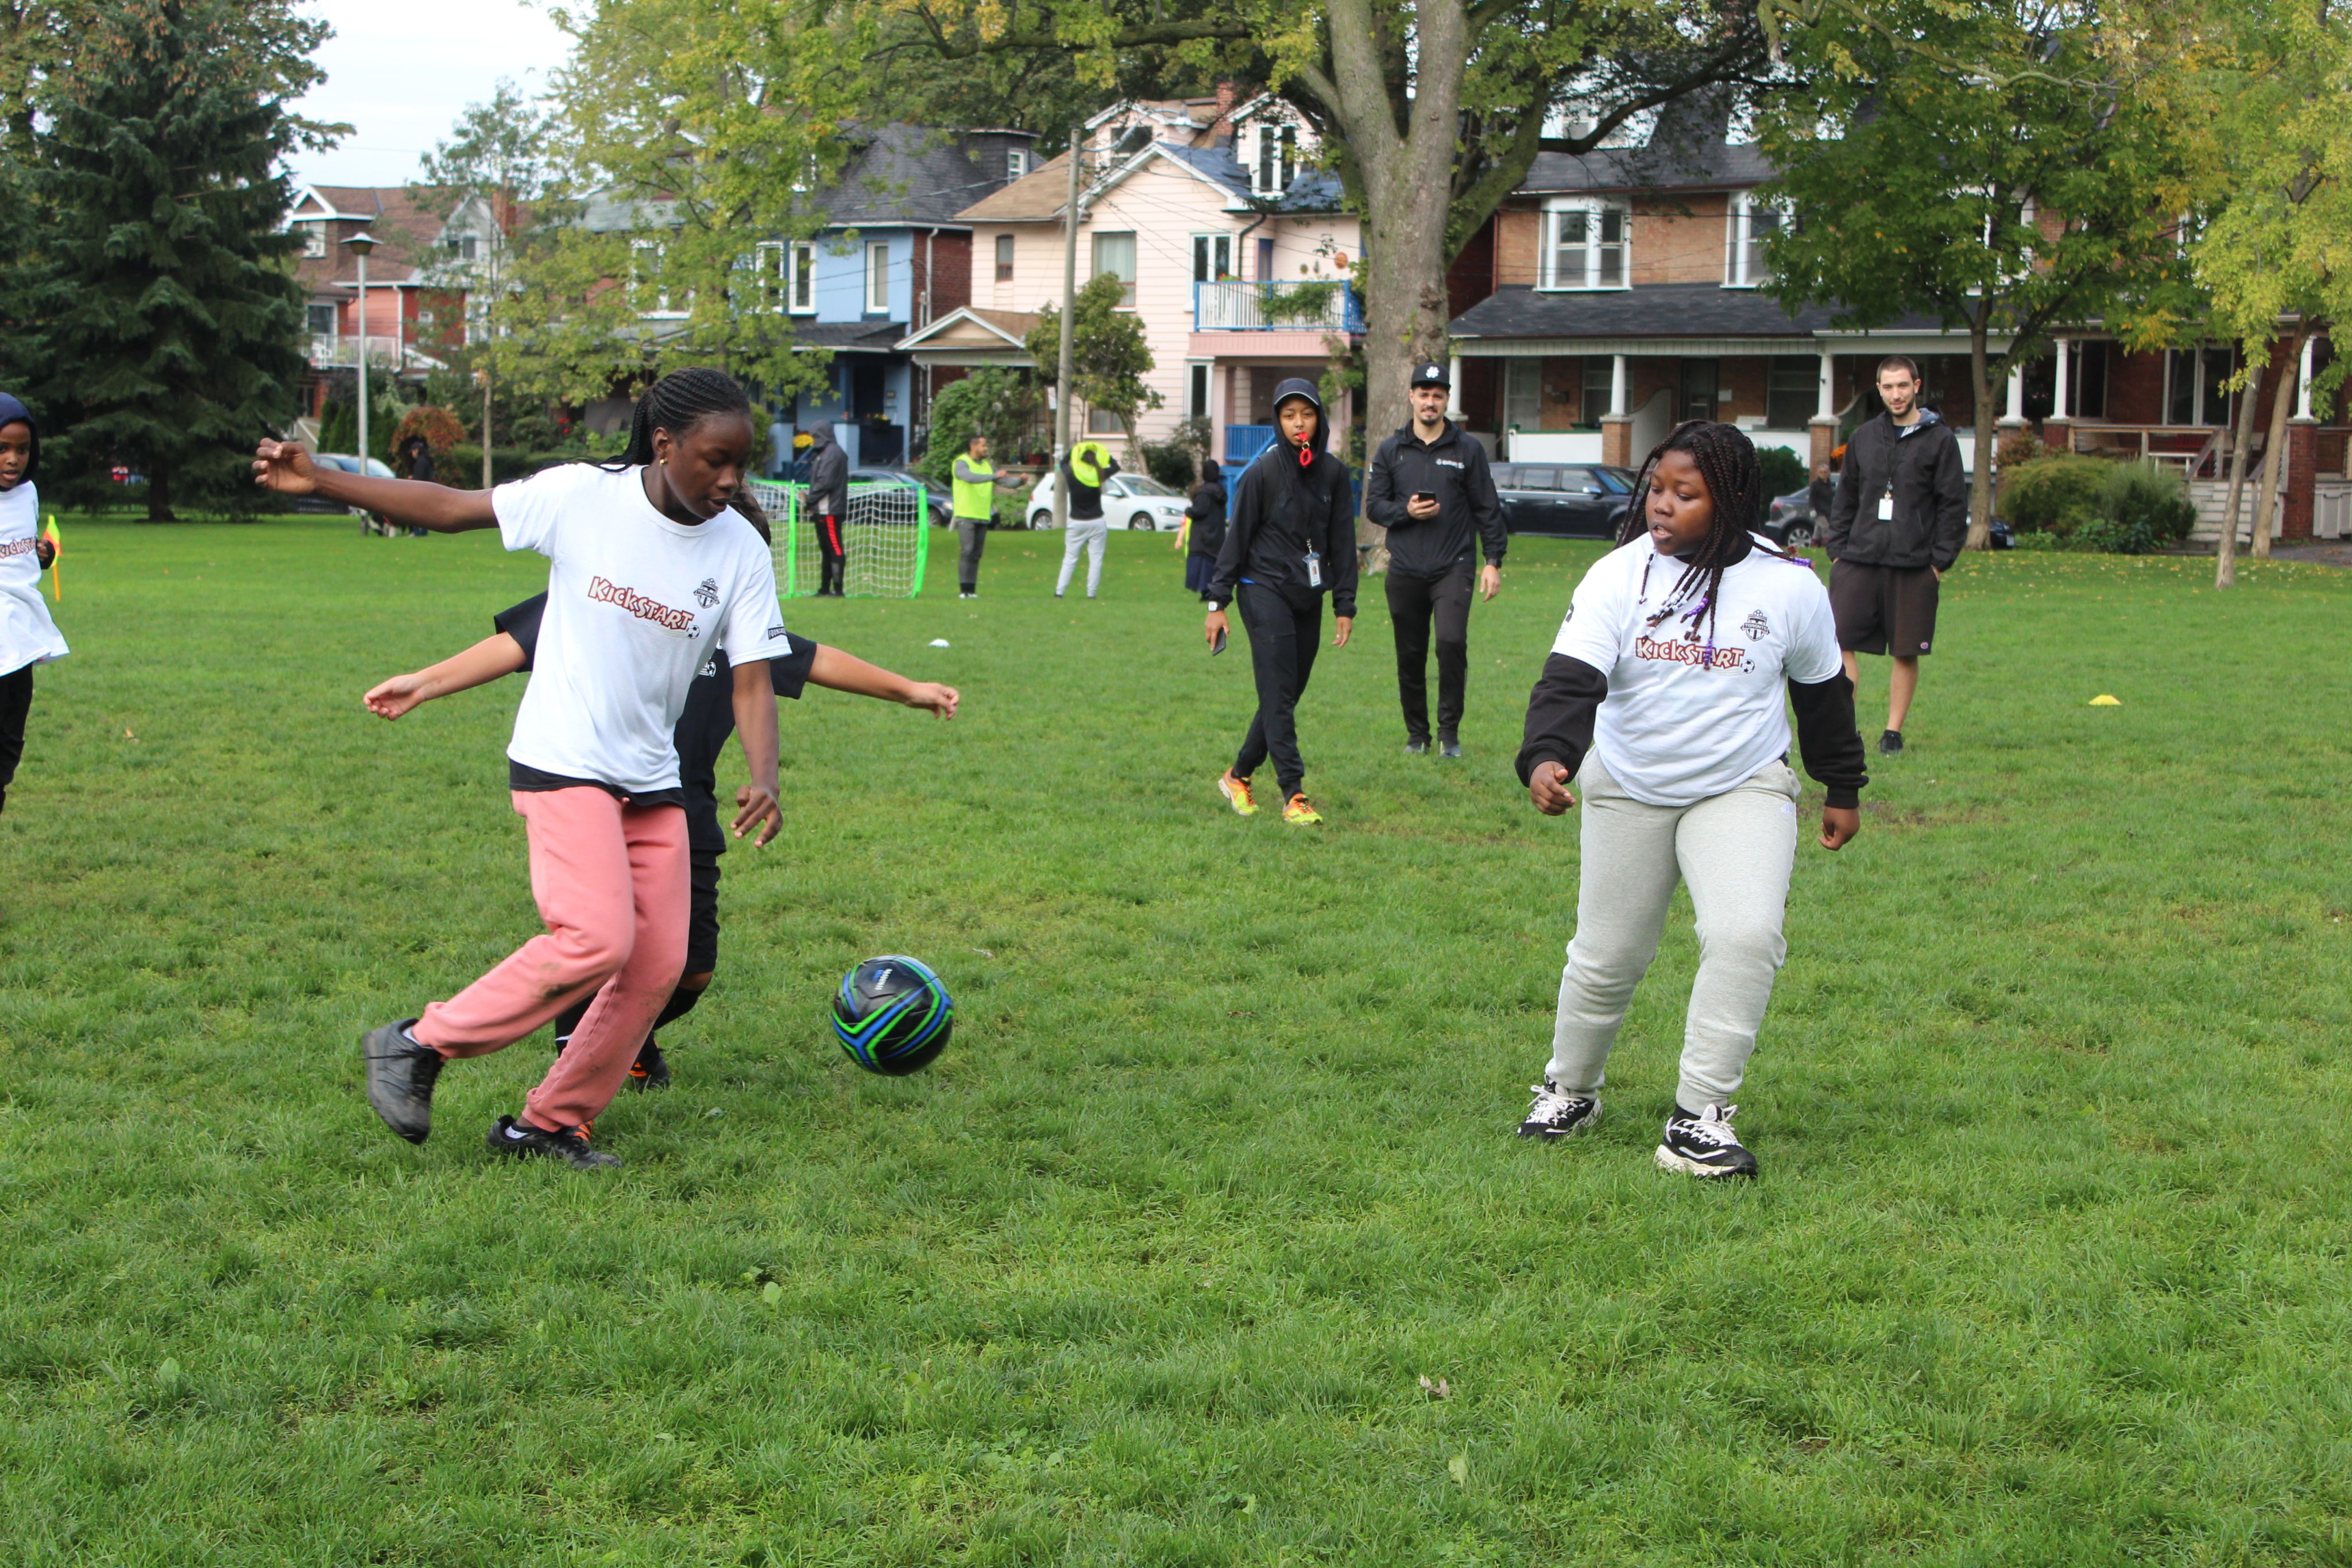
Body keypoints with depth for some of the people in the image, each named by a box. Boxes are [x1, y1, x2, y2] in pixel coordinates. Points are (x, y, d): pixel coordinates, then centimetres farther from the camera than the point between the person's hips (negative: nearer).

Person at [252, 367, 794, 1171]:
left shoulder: (741, 552, -3)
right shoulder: (582, 495, -11)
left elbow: (752, 680, -4)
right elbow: (451, 508, -4)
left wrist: (764, 779, -22)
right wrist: (317, 481, -9)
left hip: (653, 781, 5)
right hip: (562, 764, -5)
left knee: (659, 965, -1)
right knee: (598, 939, -20)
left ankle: (549, 1123, 15)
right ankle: (418, 1044, -3)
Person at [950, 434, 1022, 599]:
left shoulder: (987, 465, 16)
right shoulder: (962, 463, -6)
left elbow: (1006, 481, 13)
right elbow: (970, 477, -27)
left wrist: (1019, 481, -8)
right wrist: (994, 476, -33)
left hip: (983, 517, 7)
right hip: (966, 515, -7)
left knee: (976, 554, 5)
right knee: (967, 551, -15)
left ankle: (971, 590, 8)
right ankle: (964, 590, -17)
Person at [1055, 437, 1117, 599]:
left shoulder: (1071, 476, -6)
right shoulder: (1099, 475, -6)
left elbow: (1063, 463, 16)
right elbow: (1115, 467, 13)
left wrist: (1074, 451, 13)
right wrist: (1102, 453, 11)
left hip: (1076, 523, 1)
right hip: (1097, 523, -1)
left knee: (1069, 559, 7)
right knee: (1096, 560, 2)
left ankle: (1059, 592, 2)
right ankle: (1091, 593, -1)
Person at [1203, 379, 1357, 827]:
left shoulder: (1333, 473, 7)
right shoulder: (1262, 472, -6)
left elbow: (1342, 541, 11)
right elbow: (1237, 537, -3)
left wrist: (1345, 605, 8)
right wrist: (1217, 602, -5)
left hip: (1309, 598, 5)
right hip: (1265, 591, -5)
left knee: (1287, 695, 7)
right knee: (1278, 695, -11)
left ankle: (1238, 777, 22)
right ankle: (1293, 794, -13)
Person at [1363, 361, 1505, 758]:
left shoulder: (1468, 450, 7)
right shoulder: (1391, 451, 11)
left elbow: (1487, 509, 7)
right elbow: (1374, 505, 9)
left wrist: (1494, 560, 0)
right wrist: (1406, 511, -10)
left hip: (1453, 566, -2)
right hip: (1405, 571, 2)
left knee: (1452, 640, -19)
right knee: (1410, 655, 5)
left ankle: (1450, 731, -7)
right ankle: (1417, 733, 19)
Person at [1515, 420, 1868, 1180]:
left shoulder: (1789, 587, -8)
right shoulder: (1618, 576, -11)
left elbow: (1823, 689, 8)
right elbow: (1571, 677, -22)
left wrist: (1842, 788, 16)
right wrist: (1546, 756, -41)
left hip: (1745, 789, -1)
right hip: (1626, 791, 1)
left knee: (1745, 934, -22)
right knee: (1607, 957, 7)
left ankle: (1700, 1119, -13)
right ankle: (1568, 1091, 34)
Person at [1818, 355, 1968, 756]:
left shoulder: (1939, 439, 1)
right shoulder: (1864, 437, 13)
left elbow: (1954, 505, 0)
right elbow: (1845, 499, 18)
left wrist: (1940, 560, -7)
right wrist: (1836, 549, 7)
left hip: (1913, 566, -3)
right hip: (1859, 560, 3)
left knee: (1907, 652, 2)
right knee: (1840, 641, -5)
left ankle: (1894, 731, 12)